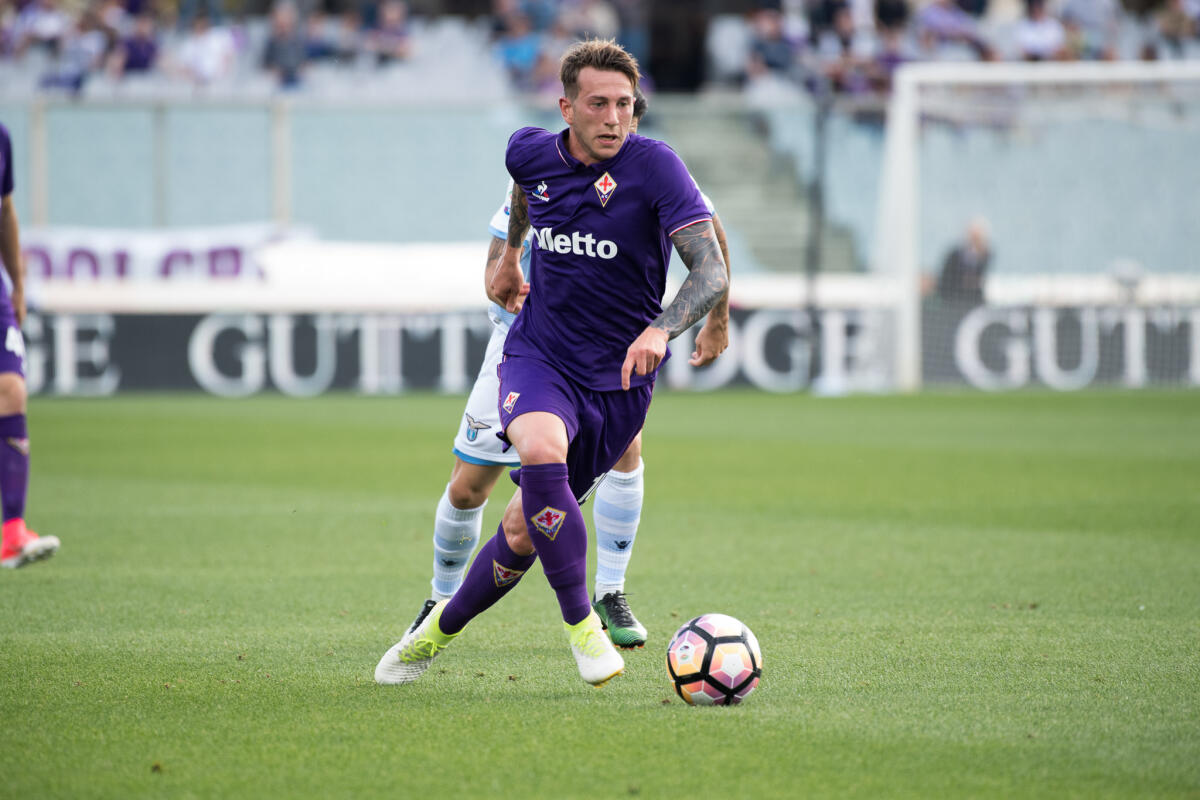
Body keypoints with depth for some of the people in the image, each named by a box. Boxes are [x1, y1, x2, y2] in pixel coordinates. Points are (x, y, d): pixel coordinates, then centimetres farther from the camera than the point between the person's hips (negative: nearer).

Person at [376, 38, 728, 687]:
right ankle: (580, 623, -20)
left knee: (525, 530, 4)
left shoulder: (654, 166, -17)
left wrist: (661, 329, -41)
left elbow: (711, 272, -23)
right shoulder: (534, 153, -5)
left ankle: (443, 627, 31)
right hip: (538, 358, 1)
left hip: (618, 380, -1)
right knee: (540, 448, -32)